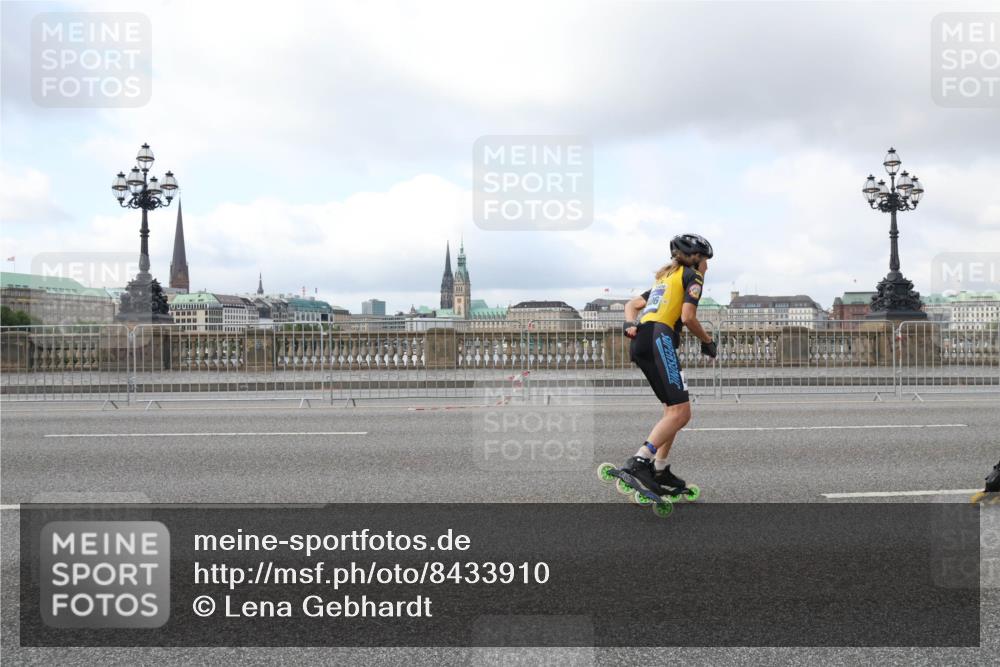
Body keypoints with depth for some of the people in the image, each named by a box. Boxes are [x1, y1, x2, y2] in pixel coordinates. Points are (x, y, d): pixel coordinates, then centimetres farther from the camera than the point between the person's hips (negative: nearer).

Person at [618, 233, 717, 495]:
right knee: (679, 412, -13)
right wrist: (708, 341, 8)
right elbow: (688, 317, -7)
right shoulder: (693, 276, 8)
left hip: (640, 343, 9)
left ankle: (659, 470, 12)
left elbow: (631, 305, 26)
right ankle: (639, 462, -25)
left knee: (675, 411, 13)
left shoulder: (666, 278, 33)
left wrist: (630, 324, 7)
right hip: (659, 339, -9)